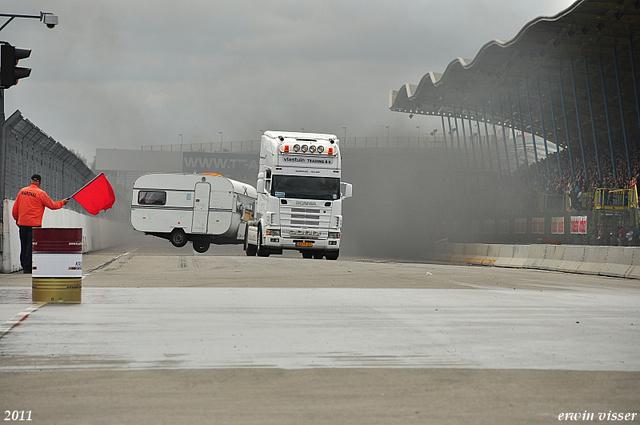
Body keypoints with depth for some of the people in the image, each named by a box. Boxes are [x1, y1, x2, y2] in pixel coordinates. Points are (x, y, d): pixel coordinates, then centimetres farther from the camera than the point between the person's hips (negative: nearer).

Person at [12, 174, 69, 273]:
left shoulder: (22, 191, 6)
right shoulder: (41, 193, -8)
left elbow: (15, 207, 11)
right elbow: (52, 205, -1)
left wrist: (16, 219, 23)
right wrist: (62, 203, 16)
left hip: (22, 223, 5)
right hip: (34, 224, -5)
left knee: (24, 246, 12)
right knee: (31, 246, -2)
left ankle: (24, 266, 16)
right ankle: (28, 267, -5)